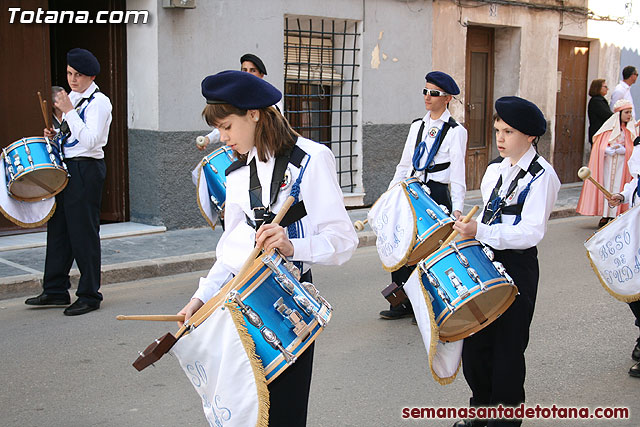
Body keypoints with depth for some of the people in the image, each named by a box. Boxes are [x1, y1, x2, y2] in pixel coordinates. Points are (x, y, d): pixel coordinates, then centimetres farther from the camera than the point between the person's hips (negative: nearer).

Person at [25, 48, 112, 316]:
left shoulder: (99, 102, -12)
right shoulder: (72, 98, 14)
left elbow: (90, 140, -23)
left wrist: (68, 111, -23)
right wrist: (55, 135, 6)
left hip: (86, 170, -9)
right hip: (65, 168, 9)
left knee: (83, 231, -4)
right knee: (58, 228, 12)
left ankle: (89, 296, 7)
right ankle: (55, 291, 22)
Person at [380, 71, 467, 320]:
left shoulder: (456, 131, -3)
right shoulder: (417, 126, 15)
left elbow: (458, 175, -9)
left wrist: (457, 209, -18)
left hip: (437, 195, -6)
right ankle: (404, 302, 16)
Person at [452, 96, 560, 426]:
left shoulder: (541, 175, -12)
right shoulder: (494, 169, 11)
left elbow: (531, 232, -22)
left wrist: (480, 232, -28)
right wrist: (467, 229, 10)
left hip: (517, 268, -7)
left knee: (507, 348, 3)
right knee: (474, 342, 12)